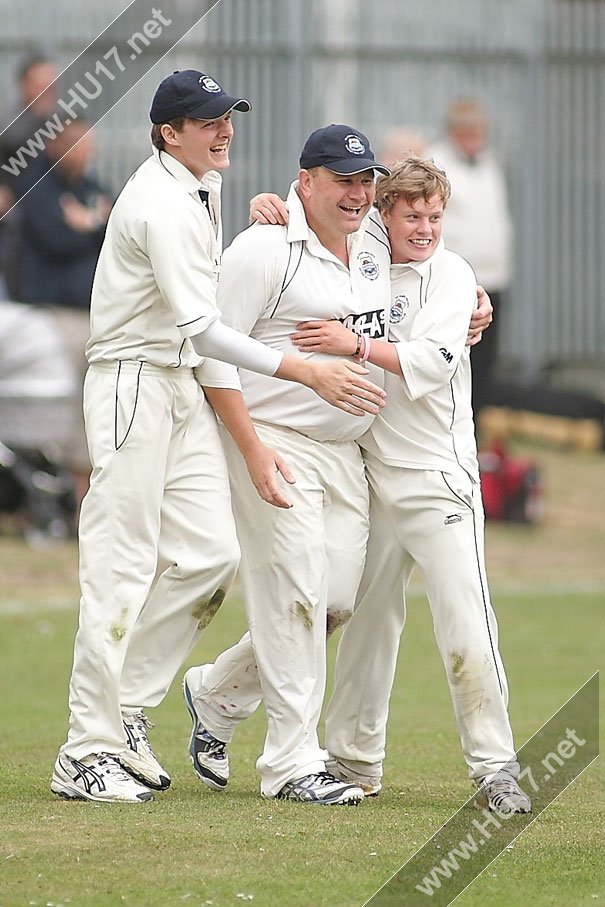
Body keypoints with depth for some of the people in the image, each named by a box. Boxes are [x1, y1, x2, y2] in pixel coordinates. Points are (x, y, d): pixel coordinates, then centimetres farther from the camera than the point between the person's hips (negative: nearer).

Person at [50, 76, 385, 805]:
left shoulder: (204, 184, 12)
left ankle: (126, 708, 10)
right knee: (122, 568, -9)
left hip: (185, 387, 9)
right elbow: (199, 327, -28)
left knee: (210, 552, 0)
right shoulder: (162, 204, -19)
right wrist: (308, 373, -32)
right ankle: (86, 753, -6)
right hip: (132, 383, -9)